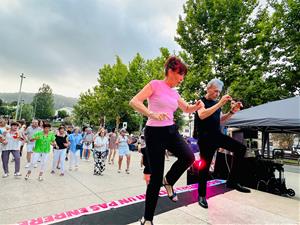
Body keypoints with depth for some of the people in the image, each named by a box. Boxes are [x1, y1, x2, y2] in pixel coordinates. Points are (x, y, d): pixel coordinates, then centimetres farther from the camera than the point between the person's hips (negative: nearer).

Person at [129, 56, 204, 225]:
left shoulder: (174, 93, 13)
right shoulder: (155, 84, -7)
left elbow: (187, 109, 24)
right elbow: (134, 102, -17)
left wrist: (197, 105, 1)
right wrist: (152, 114, -32)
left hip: (171, 131, 6)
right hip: (155, 132, -6)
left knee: (189, 157, -19)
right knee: (156, 176, -2)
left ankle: (169, 181, 13)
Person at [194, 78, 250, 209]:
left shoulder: (216, 103, 13)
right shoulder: (201, 101, -6)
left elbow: (220, 119, 20)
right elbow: (202, 115, -27)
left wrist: (232, 112, 4)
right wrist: (220, 103, -28)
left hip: (217, 135, 7)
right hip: (205, 138, -6)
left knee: (241, 148, -5)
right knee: (205, 166, 0)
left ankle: (232, 181, 4)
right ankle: (201, 195, 18)